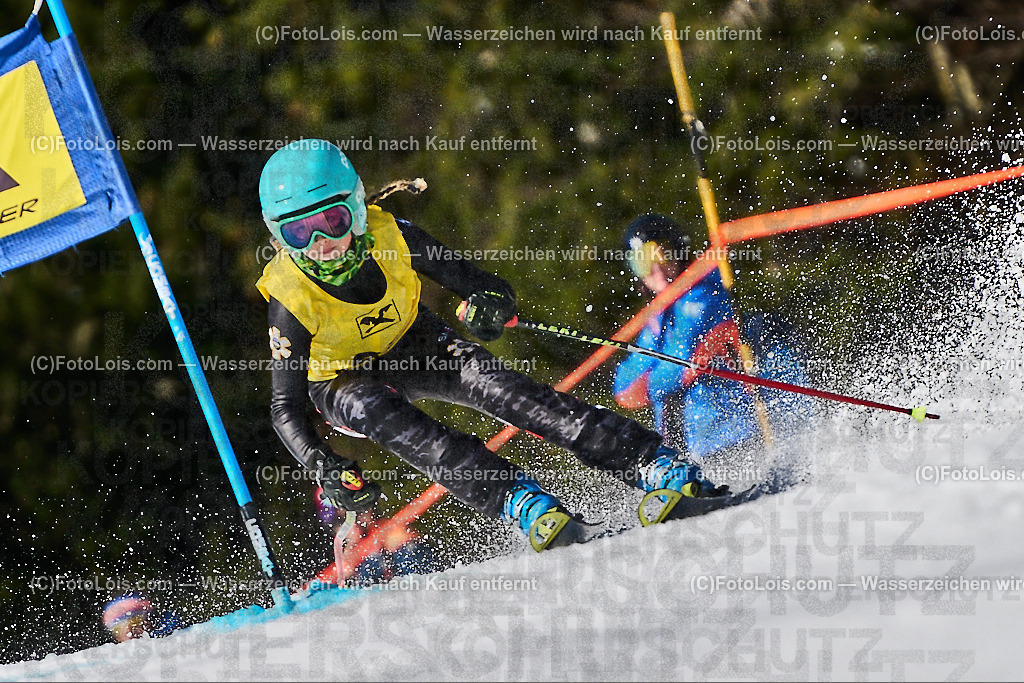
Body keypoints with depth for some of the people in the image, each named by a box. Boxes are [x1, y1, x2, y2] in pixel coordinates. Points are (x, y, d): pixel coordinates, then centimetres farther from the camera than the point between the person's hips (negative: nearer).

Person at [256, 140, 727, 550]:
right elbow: (285, 409, -23)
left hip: (411, 345, 2)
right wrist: (322, 467, -40)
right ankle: (524, 506, -46)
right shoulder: (290, 299, -28)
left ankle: (654, 465, -34)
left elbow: (481, 285, -14)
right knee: (379, 413, -36)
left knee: (487, 381, -25)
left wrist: (493, 301, -39)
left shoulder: (389, 236, -23)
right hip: (344, 381, -2)